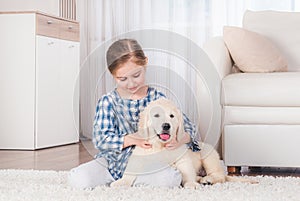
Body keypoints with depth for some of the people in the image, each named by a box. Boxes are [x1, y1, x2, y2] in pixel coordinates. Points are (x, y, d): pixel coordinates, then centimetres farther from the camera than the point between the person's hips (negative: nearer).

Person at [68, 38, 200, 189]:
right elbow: (100, 139, -11)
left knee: (172, 178, -30)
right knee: (78, 179, -25)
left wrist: (182, 139, -29)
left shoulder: (157, 99, -2)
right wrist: (132, 139, -28)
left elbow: (188, 126, -3)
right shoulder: (108, 102, -3)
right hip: (114, 161, 0)